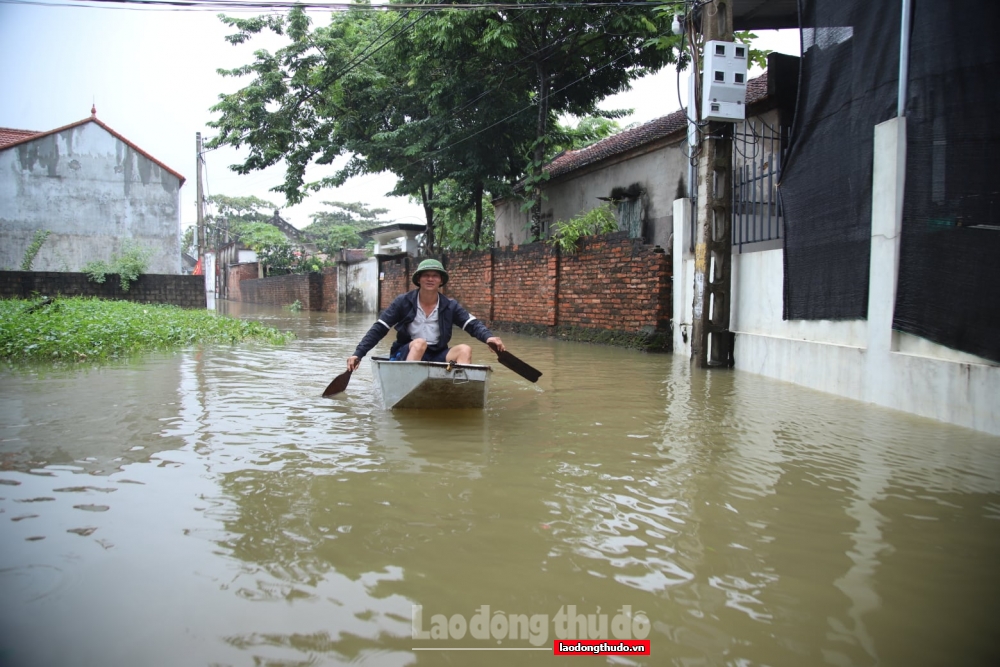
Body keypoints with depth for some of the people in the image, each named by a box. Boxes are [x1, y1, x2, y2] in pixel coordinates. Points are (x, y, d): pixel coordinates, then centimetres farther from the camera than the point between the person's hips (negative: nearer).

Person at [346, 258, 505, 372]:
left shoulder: (450, 306, 3)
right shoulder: (403, 302, -3)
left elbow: (473, 324, -7)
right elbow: (379, 329, -5)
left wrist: (488, 337, -30)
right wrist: (358, 353, -15)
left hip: (436, 356, 3)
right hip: (406, 355, -2)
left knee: (464, 350, -22)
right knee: (420, 342, -33)